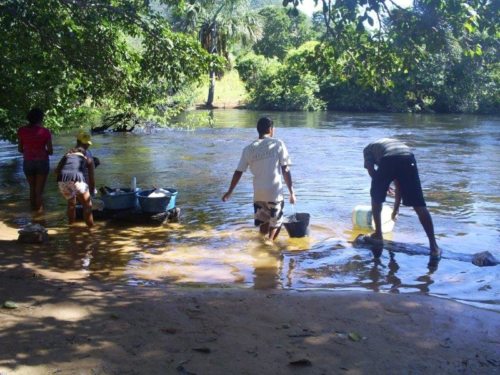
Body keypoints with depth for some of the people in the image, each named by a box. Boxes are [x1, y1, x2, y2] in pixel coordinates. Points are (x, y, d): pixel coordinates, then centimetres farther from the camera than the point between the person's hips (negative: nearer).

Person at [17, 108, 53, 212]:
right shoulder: (45, 131, -10)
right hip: (42, 162, -3)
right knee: (39, 190, 5)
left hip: (28, 163, 3)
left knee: (32, 188, 20)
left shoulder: (22, 130, -3)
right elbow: (50, 151, -7)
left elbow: (20, 149, 3)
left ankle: (33, 209, 25)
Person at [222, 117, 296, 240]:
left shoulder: (248, 149, 4)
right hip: (275, 192, -3)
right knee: (276, 223, 12)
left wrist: (229, 191, 16)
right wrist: (291, 191, -1)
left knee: (263, 223, 23)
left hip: (258, 193, 4)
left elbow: (238, 172, 6)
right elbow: (285, 170, -7)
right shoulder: (278, 144, -5)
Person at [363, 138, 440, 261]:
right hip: (408, 158, 3)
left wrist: (383, 185, 29)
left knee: (376, 197, 25)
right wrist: (396, 207, 46)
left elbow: (371, 171, 14)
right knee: (419, 205, 6)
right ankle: (434, 246, 3)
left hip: (388, 160, -3)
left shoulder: (369, 148, 35)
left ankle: (378, 235, 30)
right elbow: (399, 182, 41)